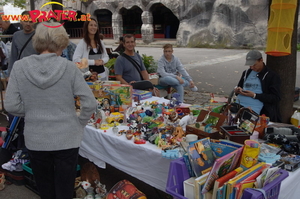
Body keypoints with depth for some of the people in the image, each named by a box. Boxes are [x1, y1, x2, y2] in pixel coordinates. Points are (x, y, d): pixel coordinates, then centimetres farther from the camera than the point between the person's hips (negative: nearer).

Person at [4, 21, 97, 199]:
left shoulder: (20, 67, -7)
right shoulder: (69, 67, -11)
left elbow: (11, 106, -7)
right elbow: (90, 103, -12)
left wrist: (32, 113, 11)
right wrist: (80, 124, 5)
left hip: (36, 140, 2)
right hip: (67, 139, -1)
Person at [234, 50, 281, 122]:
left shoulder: (272, 76, 4)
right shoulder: (246, 73, 22)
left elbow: (275, 98, -2)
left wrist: (254, 95, -11)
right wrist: (237, 90, 6)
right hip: (238, 105, 5)